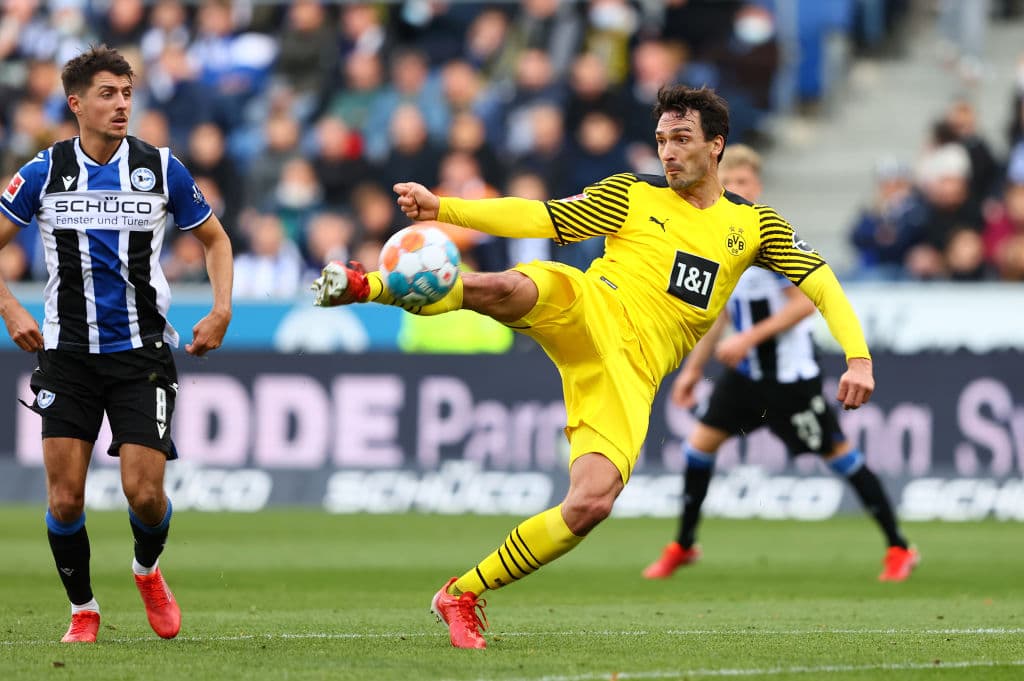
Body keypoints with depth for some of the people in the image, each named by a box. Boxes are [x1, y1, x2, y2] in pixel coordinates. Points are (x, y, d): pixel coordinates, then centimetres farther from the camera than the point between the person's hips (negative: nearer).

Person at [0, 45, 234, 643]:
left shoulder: (160, 168, 0)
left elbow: (215, 238, 13)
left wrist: (222, 312, 1)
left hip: (142, 352, 0)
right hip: (68, 353, 0)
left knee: (145, 492, -9)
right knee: (65, 499, -5)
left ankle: (148, 571, 24)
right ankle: (83, 610, 17)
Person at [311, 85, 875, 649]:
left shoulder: (754, 224, 16)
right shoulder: (632, 195, 11)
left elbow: (823, 284, 12)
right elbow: (537, 219, 5)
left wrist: (857, 357, -5)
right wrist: (441, 208, -7)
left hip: (632, 373, 1)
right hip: (584, 310, -1)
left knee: (591, 503, -17)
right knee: (499, 287, -38)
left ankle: (463, 594, -2)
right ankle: (367, 285, -27)